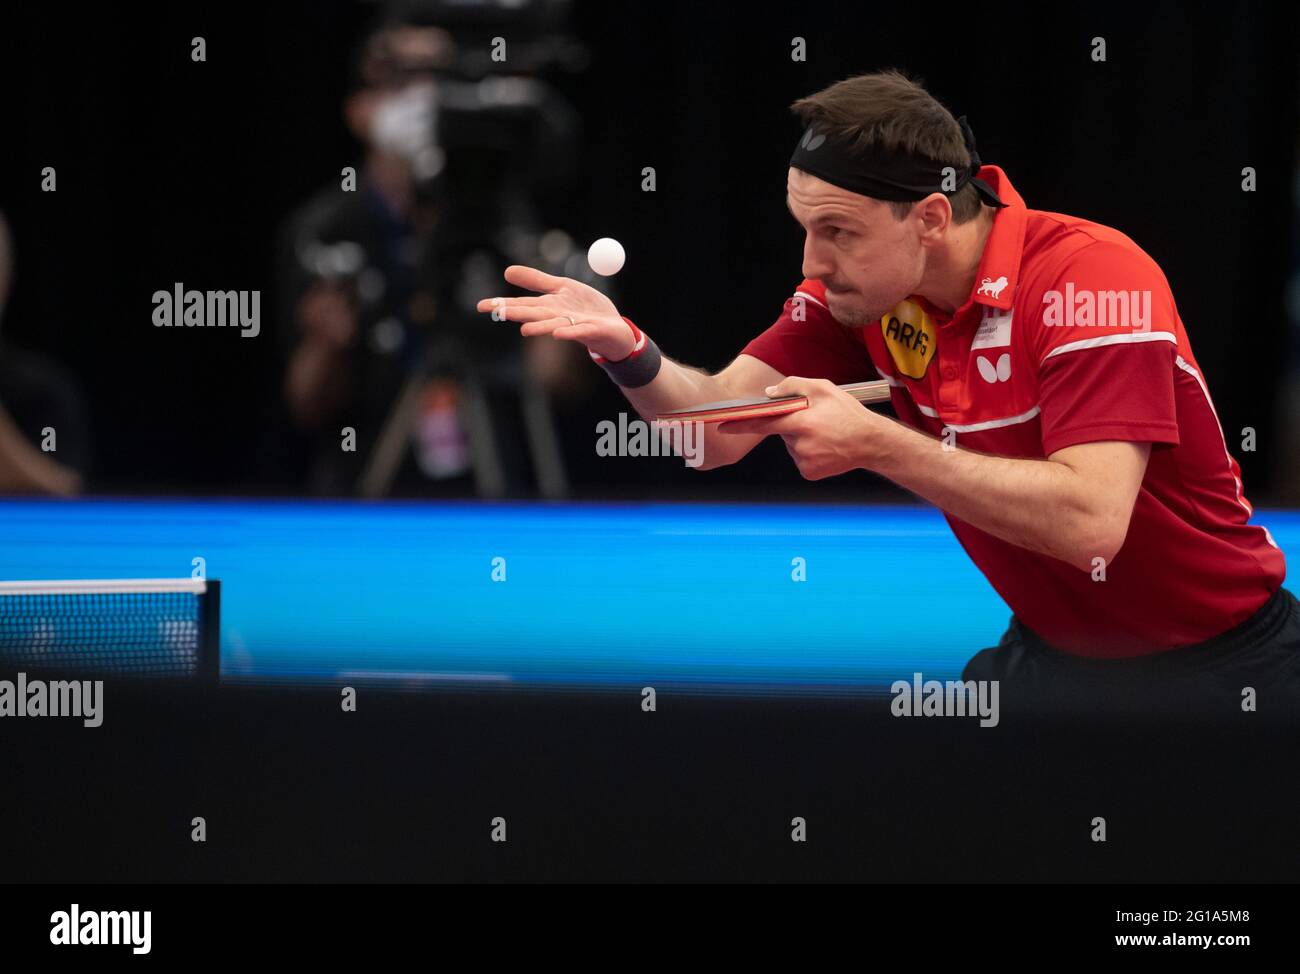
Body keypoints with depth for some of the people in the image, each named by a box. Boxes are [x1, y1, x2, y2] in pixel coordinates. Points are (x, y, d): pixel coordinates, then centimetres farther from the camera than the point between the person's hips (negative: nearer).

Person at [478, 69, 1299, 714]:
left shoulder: (1093, 278, -26)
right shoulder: (857, 291, -4)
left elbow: (1088, 520, -34)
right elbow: (719, 424, -9)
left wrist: (877, 444, -36)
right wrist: (629, 351, -29)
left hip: (1220, 667, -5)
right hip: (1053, 656, 5)